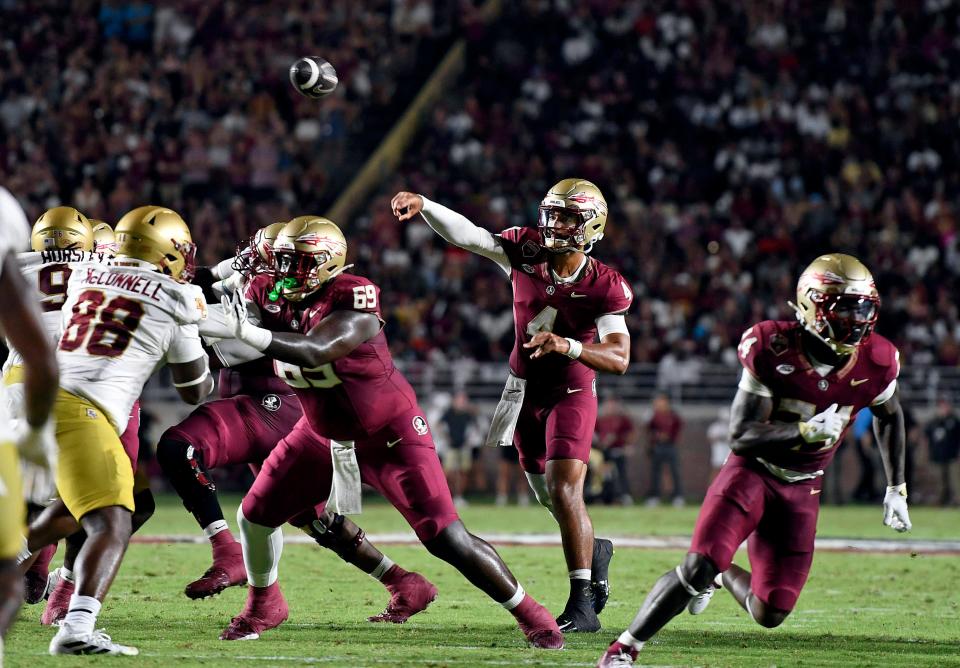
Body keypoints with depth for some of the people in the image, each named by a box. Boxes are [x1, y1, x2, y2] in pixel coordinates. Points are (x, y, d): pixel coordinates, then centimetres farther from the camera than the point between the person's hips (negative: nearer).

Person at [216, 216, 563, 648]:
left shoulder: (350, 300, -31)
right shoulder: (268, 295, -9)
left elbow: (313, 352, -45)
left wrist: (248, 333, -54)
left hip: (388, 435, -6)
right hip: (324, 433, 6)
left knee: (447, 539, -11)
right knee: (254, 515, 5)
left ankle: (529, 614, 4)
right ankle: (263, 605, 32)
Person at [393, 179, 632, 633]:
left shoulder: (605, 288, -19)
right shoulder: (526, 251, -11)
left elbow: (619, 358, -27)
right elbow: (463, 233, -21)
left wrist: (567, 345, -43)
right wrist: (422, 205, -38)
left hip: (571, 394, -5)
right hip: (525, 392, 5)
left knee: (564, 492, -19)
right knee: (550, 495, 18)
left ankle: (583, 604, -14)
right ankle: (595, 552, 47)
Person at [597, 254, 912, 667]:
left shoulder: (875, 363, -11)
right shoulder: (773, 350, -21)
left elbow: (889, 416, 13)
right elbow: (742, 434, -21)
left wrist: (896, 489, 12)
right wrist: (808, 431, -32)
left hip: (801, 489, 4)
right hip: (752, 472, -4)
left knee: (770, 614, 1)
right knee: (698, 566, -24)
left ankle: (722, 575, 37)